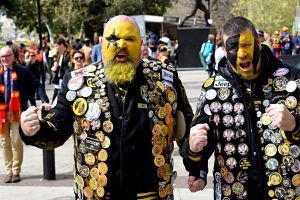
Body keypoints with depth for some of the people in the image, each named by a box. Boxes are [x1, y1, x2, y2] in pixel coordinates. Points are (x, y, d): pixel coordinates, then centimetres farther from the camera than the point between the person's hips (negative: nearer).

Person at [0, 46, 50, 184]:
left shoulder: (22, 71, -1)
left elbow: (37, 85, -3)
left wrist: (45, 100, -13)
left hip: (17, 110, -3)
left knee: (16, 141, -4)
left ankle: (16, 171, 9)